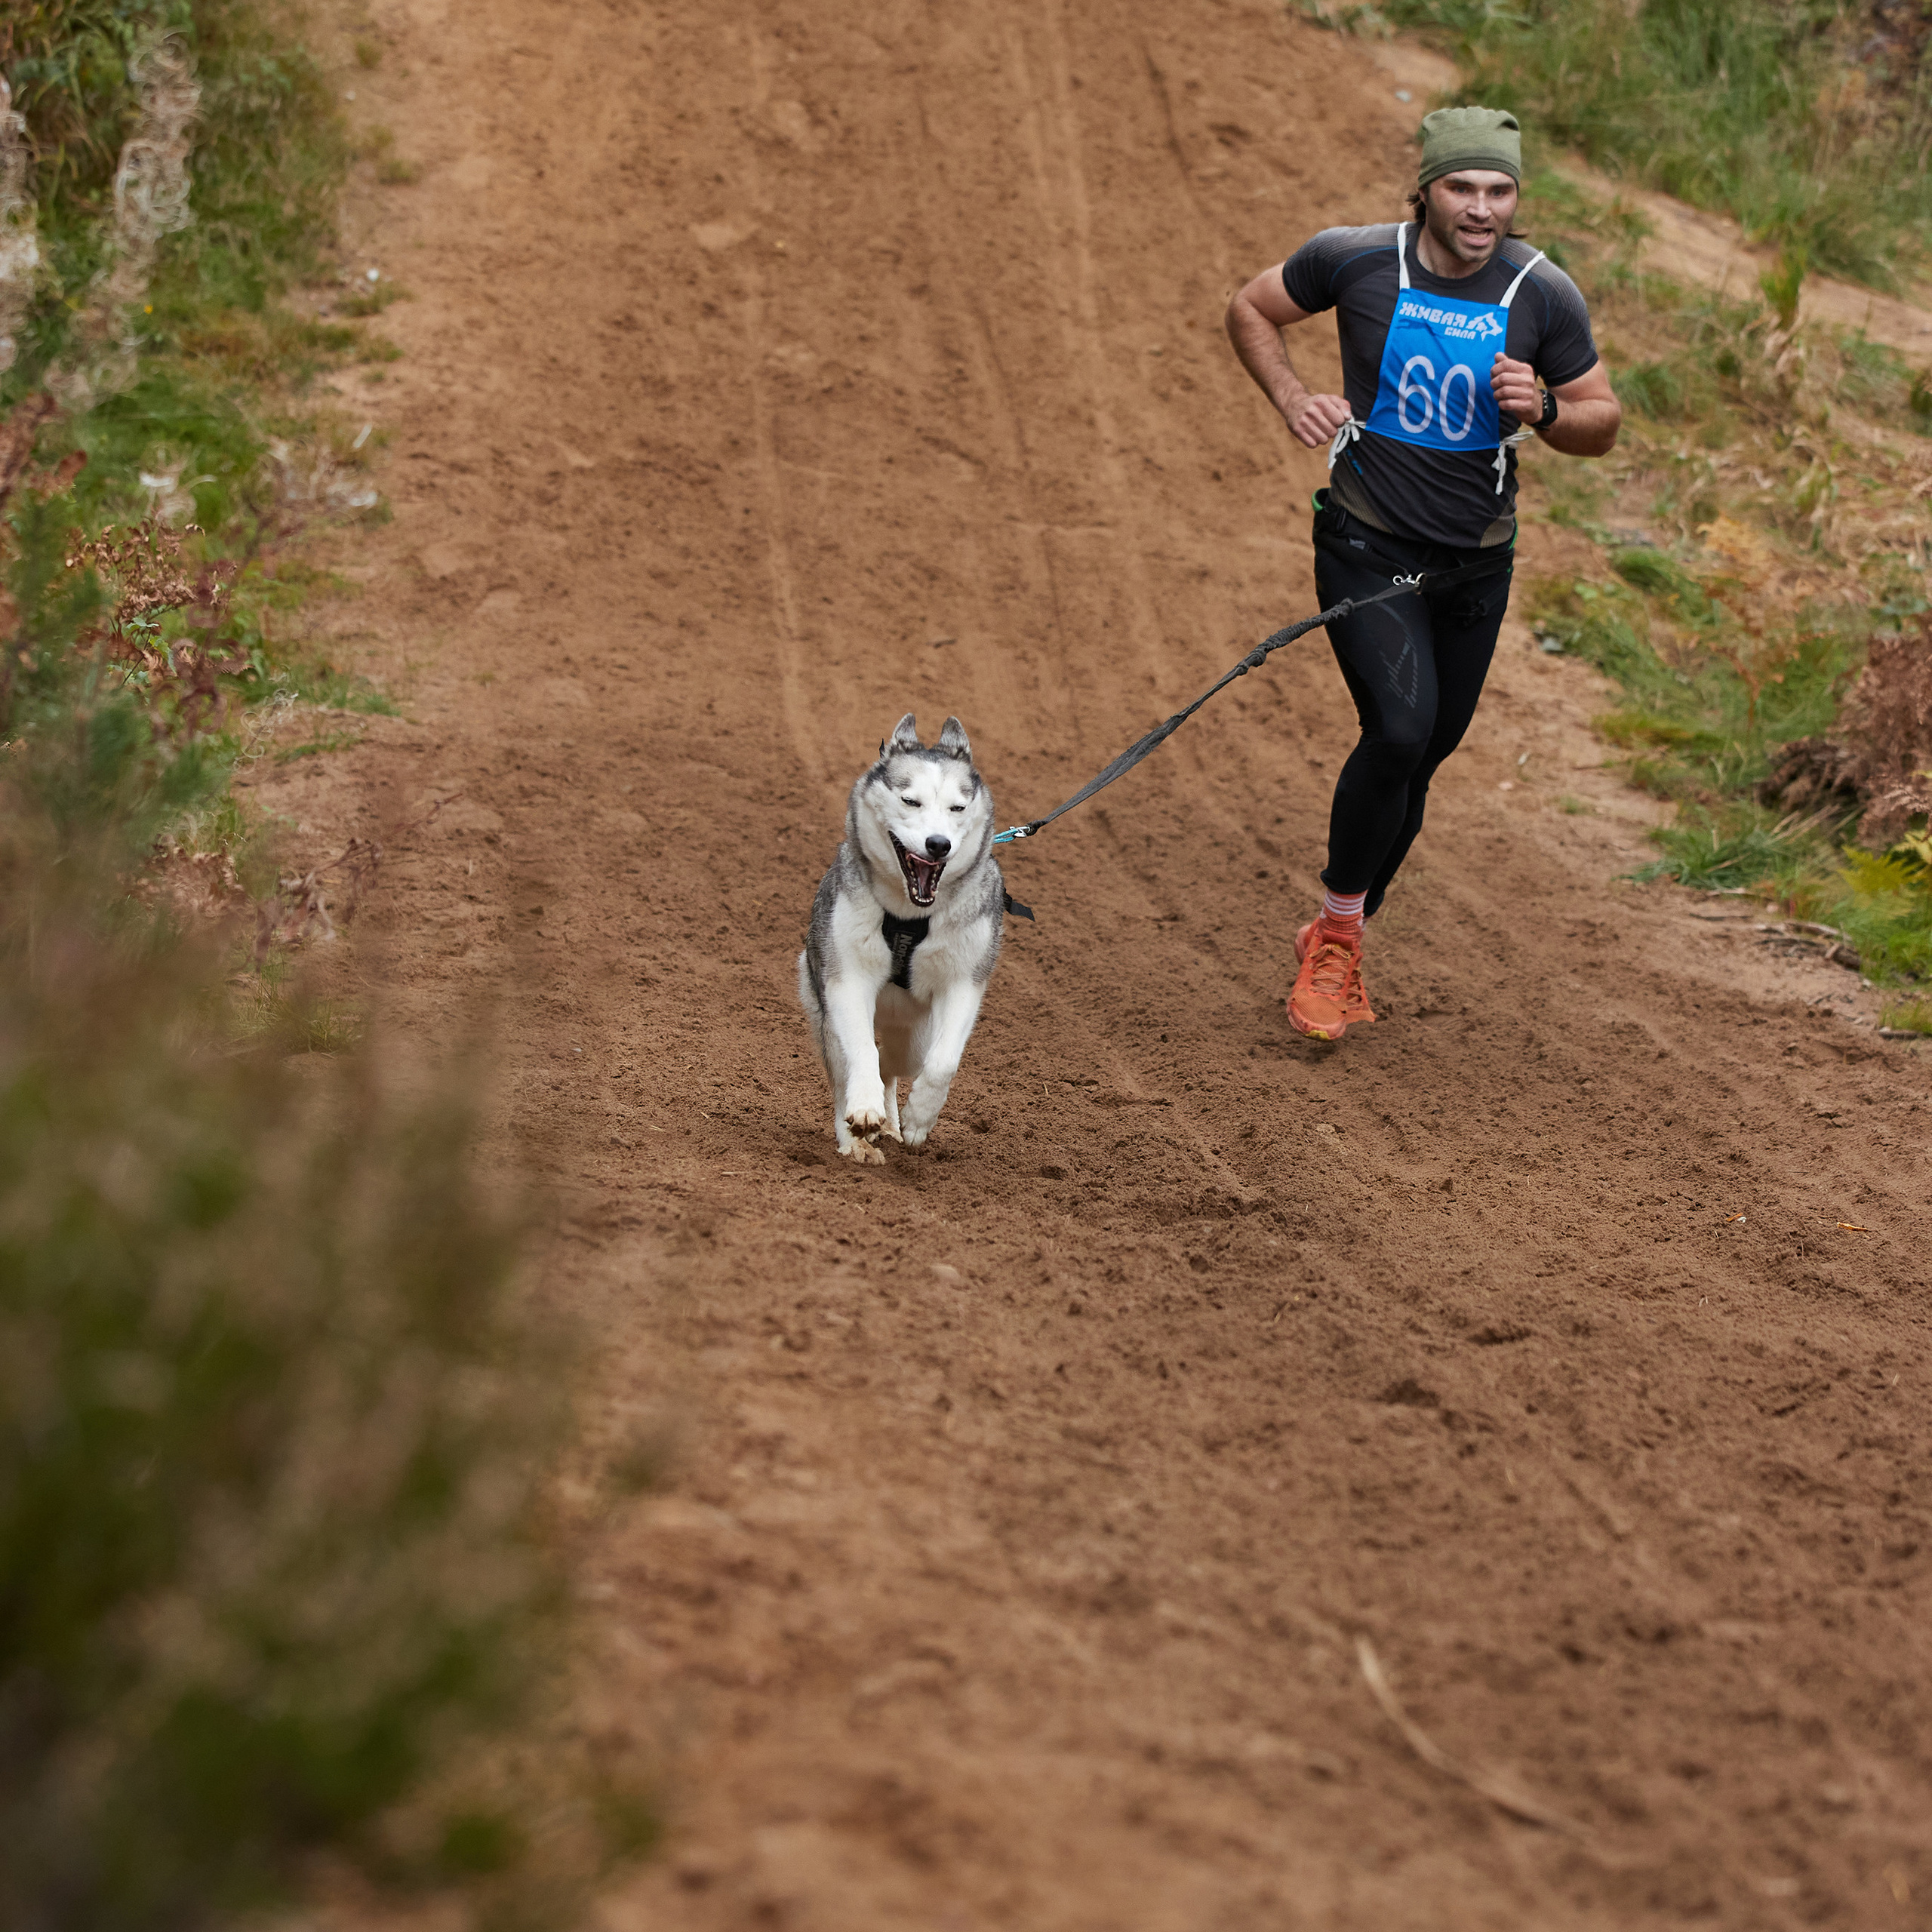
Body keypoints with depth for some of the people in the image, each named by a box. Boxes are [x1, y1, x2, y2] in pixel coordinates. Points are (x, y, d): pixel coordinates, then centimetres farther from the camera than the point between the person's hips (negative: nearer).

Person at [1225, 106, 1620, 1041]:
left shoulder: (1543, 294, -8)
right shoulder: (1356, 260, -12)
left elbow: (1601, 422, 3)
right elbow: (1251, 309, 6)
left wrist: (1542, 410, -19)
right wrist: (1291, 398, -10)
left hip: (1475, 559, 3)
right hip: (1368, 543, -3)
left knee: (1423, 754, 12)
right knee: (1400, 730, -22)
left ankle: (1339, 938, 33)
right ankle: (1336, 934, -3)